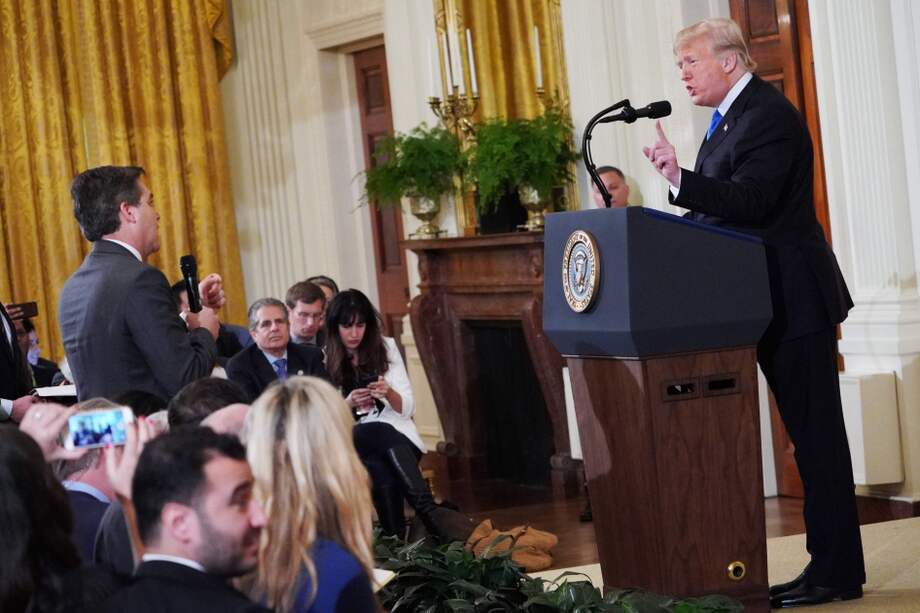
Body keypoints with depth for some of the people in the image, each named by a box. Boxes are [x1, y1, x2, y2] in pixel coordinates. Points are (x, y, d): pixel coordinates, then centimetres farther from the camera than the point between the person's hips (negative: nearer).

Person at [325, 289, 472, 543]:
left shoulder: (385, 348, 10)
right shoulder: (326, 360, 7)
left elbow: (407, 409, 7)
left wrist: (389, 393, -14)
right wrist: (349, 404, -15)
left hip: (398, 437, 1)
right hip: (353, 444, -1)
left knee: (382, 468, -37)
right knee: (381, 471, -38)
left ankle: (396, 538, -41)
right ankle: (429, 512, -42)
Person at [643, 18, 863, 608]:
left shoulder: (768, 115, -15)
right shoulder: (732, 116, 15)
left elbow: (749, 201, -27)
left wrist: (680, 180, -38)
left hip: (795, 300, -10)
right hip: (772, 302, 10)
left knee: (817, 435, -5)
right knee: (811, 434, 11)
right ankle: (831, 564, 16)